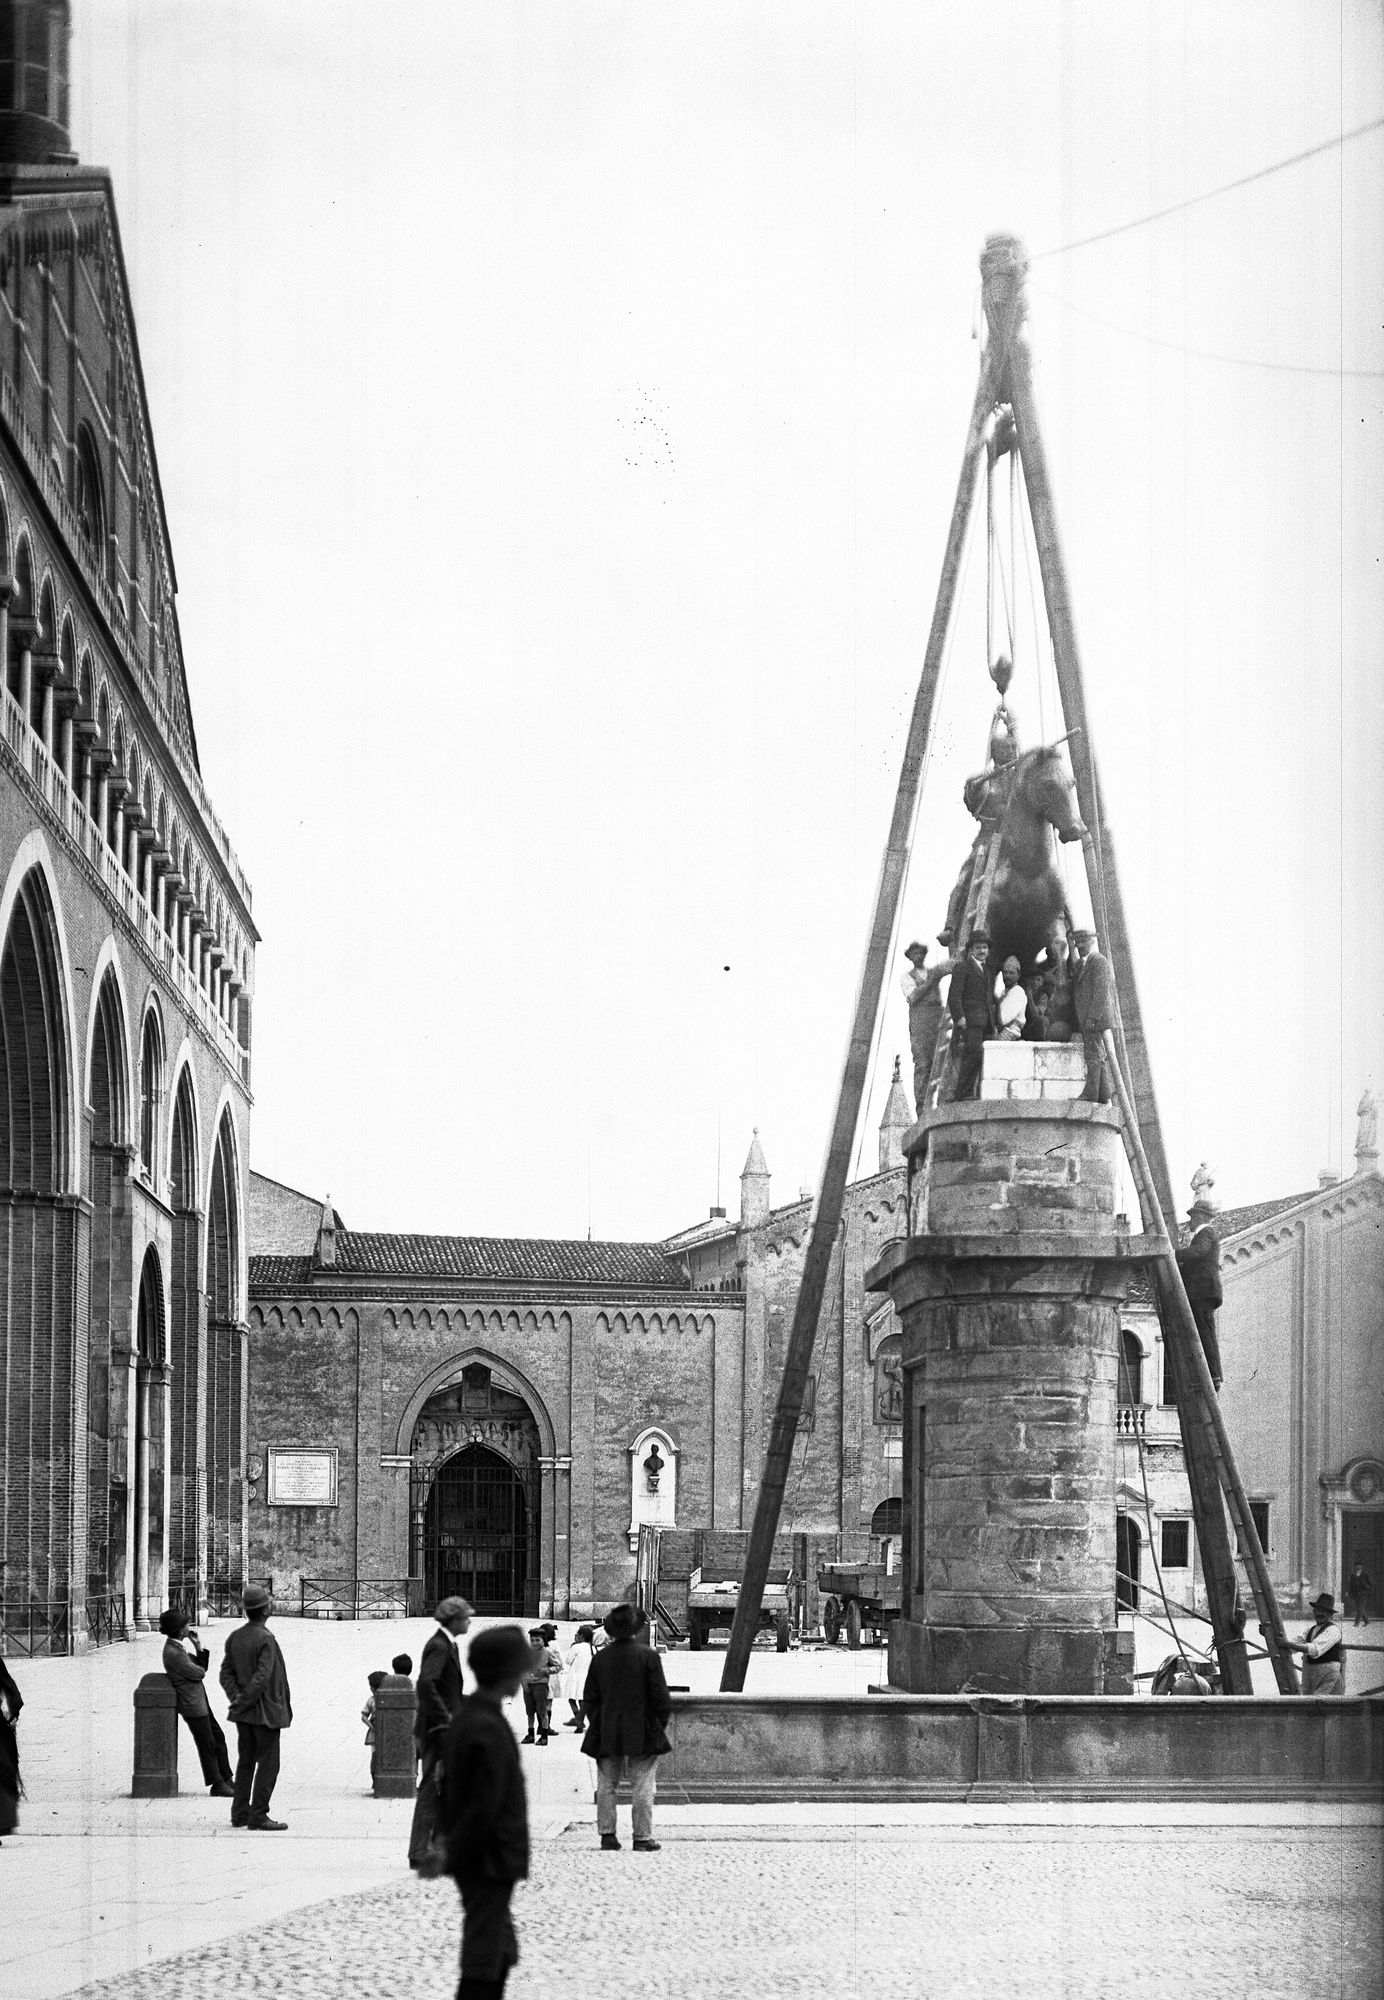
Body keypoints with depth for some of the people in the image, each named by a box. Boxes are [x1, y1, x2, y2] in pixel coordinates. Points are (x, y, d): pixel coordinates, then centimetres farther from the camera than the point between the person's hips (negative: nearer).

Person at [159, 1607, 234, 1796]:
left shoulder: (178, 1647, 11)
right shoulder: (173, 1653, -21)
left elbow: (202, 1665, 11)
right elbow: (199, 1673, -19)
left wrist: (198, 1646, -2)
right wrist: (199, 1668, 5)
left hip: (200, 1702, 10)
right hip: (192, 1704, -10)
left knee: (218, 1739, 13)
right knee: (207, 1745, -1)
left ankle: (226, 1780, 20)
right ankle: (216, 1784, 9)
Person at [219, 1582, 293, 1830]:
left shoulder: (234, 1637, 6)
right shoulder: (265, 1639, -18)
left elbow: (226, 1673, 6)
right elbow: (262, 1677, -23)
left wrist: (236, 1697, -3)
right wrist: (243, 1701, -14)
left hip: (244, 1712, 8)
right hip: (266, 1711, -8)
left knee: (245, 1761, 15)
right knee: (268, 1763, -2)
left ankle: (240, 1813, 17)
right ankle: (258, 1816, -3)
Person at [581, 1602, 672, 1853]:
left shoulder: (600, 1659, 0)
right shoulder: (648, 1656, -10)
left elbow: (590, 1699, 6)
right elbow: (660, 1696, -8)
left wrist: (595, 1724, 16)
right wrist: (662, 1723, 5)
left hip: (606, 1733, 3)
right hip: (641, 1733, -3)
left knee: (606, 1785, 11)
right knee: (642, 1788, 2)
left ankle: (607, 1833, 11)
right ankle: (642, 1838, 2)